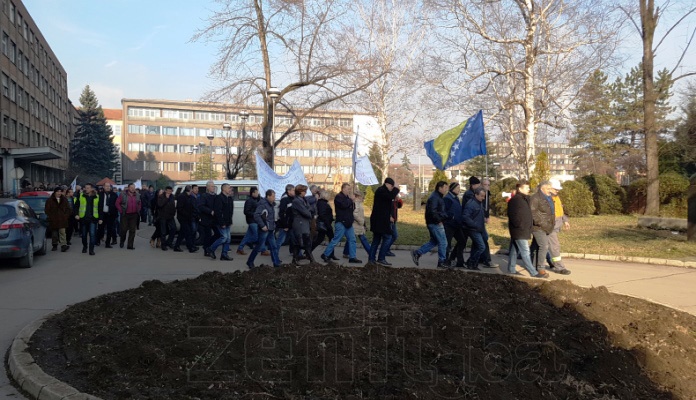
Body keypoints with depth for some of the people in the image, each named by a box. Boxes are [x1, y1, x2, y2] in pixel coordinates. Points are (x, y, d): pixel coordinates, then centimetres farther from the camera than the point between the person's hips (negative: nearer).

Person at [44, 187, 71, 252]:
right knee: (54, 233, 8)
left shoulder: (64, 200, 10)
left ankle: (63, 245, -14)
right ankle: (54, 245, 21)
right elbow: (47, 210, 4)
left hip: (62, 220, 0)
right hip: (53, 220, 0)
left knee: (62, 232, -9)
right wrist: (50, 217, -5)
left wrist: (66, 216, 0)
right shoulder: (50, 200, 3)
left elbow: (68, 209, 13)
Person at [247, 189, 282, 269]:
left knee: (273, 247, 9)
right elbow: (256, 215, -24)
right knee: (259, 246, 0)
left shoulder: (271, 204, 11)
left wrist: (273, 225, 11)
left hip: (270, 229, 9)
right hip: (264, 229, -9)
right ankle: (250, 262, 15)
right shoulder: (263, 204, -17)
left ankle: (276, 263, 14)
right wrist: (262, 226, -23)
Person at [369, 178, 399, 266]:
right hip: (381, 220, -11)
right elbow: (391, 196, -31)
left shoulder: (382, 190, 21)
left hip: (378, 220, 11)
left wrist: (389, 216, 18)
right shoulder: (381, 190, -12)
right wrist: (396, 188, -15)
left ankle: (371, 258, 15)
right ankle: (381, 259, -8)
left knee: (376, 239, 12)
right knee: (387, 238, -9)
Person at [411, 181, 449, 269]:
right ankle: (441, 262, 6)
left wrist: (445, 216, 10)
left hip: (434, 223, 11)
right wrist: (439, 220, -19)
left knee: (434, 241, 16)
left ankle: (417, 253, 14)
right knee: (443, 242, -2)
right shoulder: (434, 198, -17)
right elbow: (432, 211, -26)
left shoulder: (438, 197, 17)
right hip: (435, 224, -11)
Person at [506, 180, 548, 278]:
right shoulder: (515, 200, -17)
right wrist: (520, 226, -20)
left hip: (523, 230, 10)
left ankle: (511, 269, 22)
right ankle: (533, 272, -7)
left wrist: (531, 224, 15)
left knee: (515, 250, 15)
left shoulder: (524, 199, 16)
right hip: (519, 231, -10)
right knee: (525, 252, -8)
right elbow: (514, 216, -22)